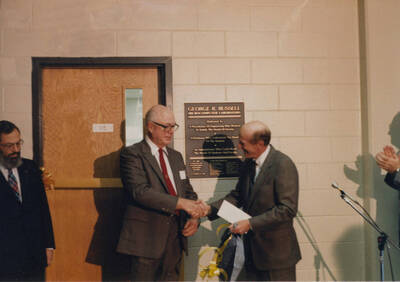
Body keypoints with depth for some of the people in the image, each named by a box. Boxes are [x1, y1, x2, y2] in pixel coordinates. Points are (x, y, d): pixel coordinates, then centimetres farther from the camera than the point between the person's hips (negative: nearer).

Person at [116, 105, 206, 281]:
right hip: (147, 238, -6)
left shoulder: (176, 156, 16)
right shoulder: (132, 154, -6)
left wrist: (194, 217, -3)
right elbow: (140, 192, -19)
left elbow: (189, 192, 17)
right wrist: (181, 203, -23)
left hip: (176, 237, 6)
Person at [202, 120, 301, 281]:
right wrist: (211, 209, -4)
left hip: (277, 251, -7)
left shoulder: (283, 165, -18)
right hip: (252, 250, 7)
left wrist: (251, 223, -23)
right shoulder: (248, 164, 5)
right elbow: (237, 196, 11)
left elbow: (288, 209, -22)